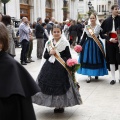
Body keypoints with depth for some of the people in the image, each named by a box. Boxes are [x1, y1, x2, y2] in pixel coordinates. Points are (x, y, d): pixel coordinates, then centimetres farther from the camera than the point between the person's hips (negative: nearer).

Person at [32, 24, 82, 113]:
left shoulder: (65, 42, -5)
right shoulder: (49, 43, 8)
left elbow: (68, 56, -6)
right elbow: (44, 56, 10)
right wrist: (50, 53, -10)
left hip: (61, 67, -4)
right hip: (49, 67, 5)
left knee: (60, 86, -1)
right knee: (49, 84, 5)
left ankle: (60, 106, 14)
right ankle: (56, 105, 20)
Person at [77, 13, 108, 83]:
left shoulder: (99, 27, -2)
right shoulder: (86, 27, 3)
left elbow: (102, 36, -4)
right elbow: (83, 37, 5)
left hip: (97, 45, -1)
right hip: (88, 45, 1)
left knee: (96, 60, 4)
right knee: (87, 60, -1)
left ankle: (96, 73, 24)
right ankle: (89, 76, 5)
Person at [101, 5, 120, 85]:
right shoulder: (107, 21, 5)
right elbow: (104, 32, 5)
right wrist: (110, 39, -8)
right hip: (110, 42, 2)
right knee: (111, 60, 5)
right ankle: (113, 78, 12)